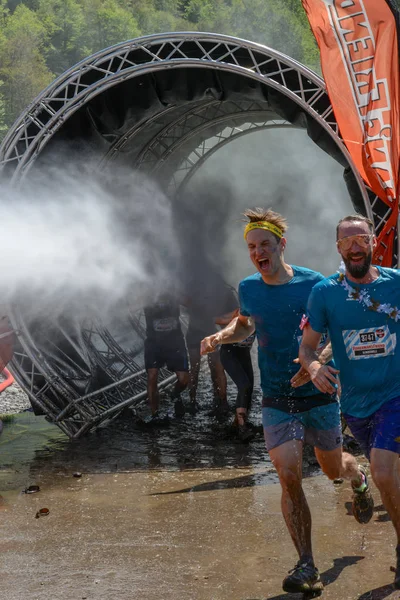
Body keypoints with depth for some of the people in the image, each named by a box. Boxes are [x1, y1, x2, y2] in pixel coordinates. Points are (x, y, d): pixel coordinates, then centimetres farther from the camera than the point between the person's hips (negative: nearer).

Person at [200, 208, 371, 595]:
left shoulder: (314, 284, -12)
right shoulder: (248, 288, 1)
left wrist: (317, 362, -28)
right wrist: (221, 336, 3)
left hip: (318, 394, -2)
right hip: (276, 400, 2)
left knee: (333, 469, 16)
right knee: (289, 478, -12)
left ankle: (359, 479, 55)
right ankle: (306, 566, -6)